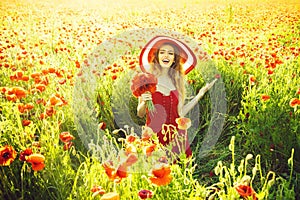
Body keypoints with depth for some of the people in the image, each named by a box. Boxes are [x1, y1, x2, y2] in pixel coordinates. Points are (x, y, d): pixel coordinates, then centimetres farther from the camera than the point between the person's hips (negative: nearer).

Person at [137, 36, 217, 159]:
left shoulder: (178, 81, 7)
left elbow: (180, 112, 3)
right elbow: (140, 114, 2)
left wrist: (200, 94, 7)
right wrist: (144, 102, -18)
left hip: (175, 135, 3)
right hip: (154, 135, -2)